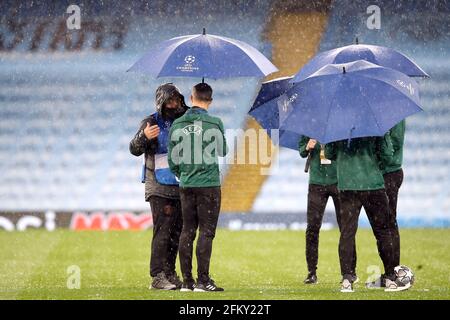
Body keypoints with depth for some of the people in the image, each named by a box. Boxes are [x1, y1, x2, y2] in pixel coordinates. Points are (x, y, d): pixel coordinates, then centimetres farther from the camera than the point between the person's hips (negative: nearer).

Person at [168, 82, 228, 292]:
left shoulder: (177, 125, 1)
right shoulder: (215, 124, -8)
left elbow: (172, 159, 7)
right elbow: (222, 151, 7)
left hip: (186, 186, 4)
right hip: (209, 185, -4)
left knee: (187, 231, 8)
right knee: (206, 232, -2)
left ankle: (187, 280, 8)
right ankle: (203, 280, -6)